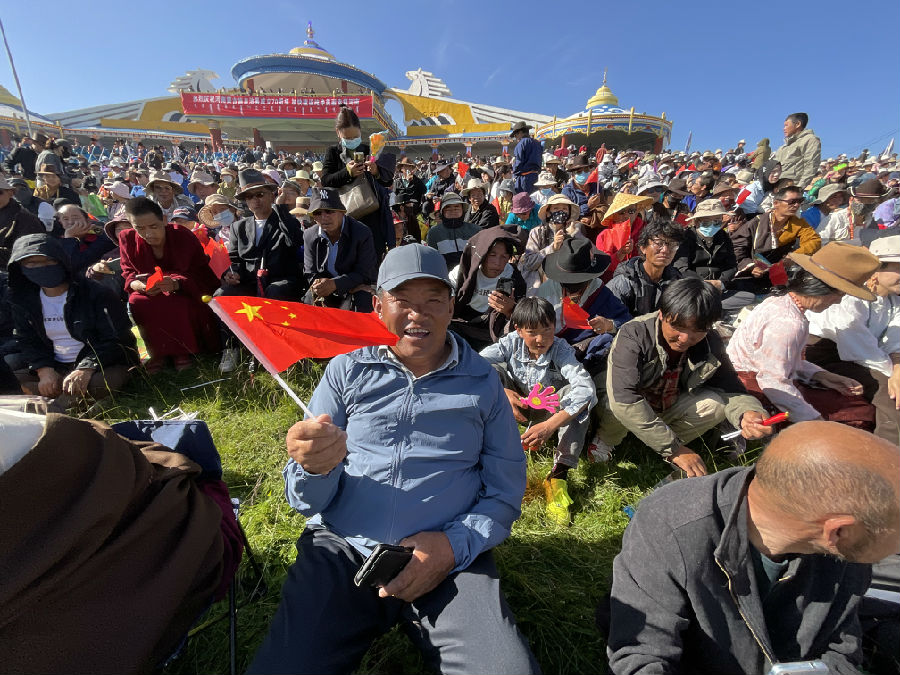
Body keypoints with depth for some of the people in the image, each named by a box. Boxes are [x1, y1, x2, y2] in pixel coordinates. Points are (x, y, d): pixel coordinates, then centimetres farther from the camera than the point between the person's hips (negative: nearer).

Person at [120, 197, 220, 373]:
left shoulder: (184, 236, -15)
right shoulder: (127, 239, -6)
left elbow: (201, 275, -15)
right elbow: (128, 274, 0)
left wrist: (176, 283, -36)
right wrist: (137, 284, -26)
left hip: (184, 292, -3)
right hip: (150, 293, 3)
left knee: (180, 304, -35)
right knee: (137, 302, -29)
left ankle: (182, 350, -10)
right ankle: (157, 351, -9)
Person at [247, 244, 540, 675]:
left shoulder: (482, 382, 3)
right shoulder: (346, 371, 3)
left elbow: (505, 493, 6)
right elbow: (307, 501, 2)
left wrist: (454, 546, -12)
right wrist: (315, 467, -21)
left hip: (450, 560, 0)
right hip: (340, 551, 2)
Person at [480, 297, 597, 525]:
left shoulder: (561, 349, -22)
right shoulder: (511, 343, -17)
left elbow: (586, 387, -38)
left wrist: (550, 425, -50)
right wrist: (501, 391, -42)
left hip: (550, 411, -1)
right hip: (517, 407, 1)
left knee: (576, 393, -32)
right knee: (493, 369, -23)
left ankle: (559, 473, -28)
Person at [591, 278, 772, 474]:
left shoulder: (710, 343, -14)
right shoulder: (634, 336, -32)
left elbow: (730, 389, -9)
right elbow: (625, 400, -42)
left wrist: (748, 414, -35)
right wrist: (674, 449, -40)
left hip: (666, 410, 4)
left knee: (716, 403, -20)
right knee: (619, 406, -37)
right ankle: (606, 438, -1)